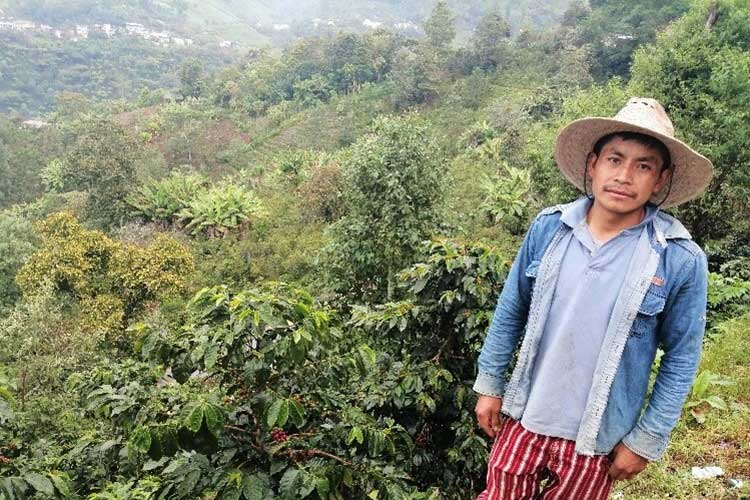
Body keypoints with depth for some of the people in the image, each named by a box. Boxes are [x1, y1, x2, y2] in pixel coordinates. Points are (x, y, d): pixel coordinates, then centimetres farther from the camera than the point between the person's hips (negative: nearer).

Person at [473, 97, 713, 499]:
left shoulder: (682, 260, -14)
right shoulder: (548, 228, -9)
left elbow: (681, 361, -5)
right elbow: (510, 312, 2)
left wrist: (647, 439, -4)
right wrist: (490, 384, 4)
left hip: (598, 437, -1)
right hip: (525, 417, 2)